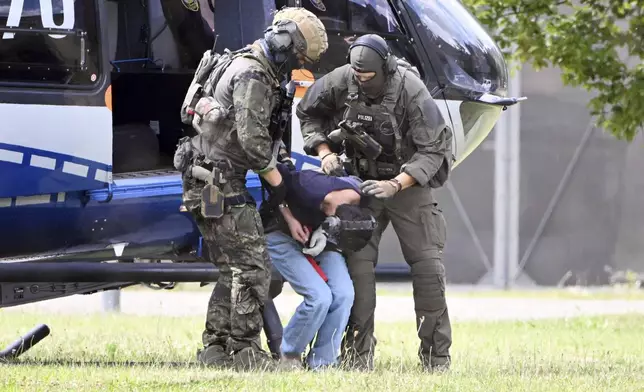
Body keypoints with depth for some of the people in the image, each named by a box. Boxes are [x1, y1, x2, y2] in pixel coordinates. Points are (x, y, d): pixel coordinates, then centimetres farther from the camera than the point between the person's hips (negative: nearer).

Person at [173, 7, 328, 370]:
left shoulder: (251, 69, 18)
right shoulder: (252, 78, -16)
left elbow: (257, 133, 24)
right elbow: (252, 139, -21)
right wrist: (277, 181, -10)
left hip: (208, 183, 11)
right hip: (219, 184, -11)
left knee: (234, 269, 13)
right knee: (253, 266, -9)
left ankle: (215, 349, 14)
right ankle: (245, 351, -8)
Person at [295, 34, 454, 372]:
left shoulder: (411, 92, -24)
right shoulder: (341, 81, -15)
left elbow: (432, 150, -22)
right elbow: (308, 113, 4)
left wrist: (394, 186, -30)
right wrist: (324, 151, -10)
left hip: (408, 182, -2)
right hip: (363, 180, 2)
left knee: (427, 264, -8)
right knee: (358, 262, -10)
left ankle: (436, 354, 0)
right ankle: (359, 353, -6)